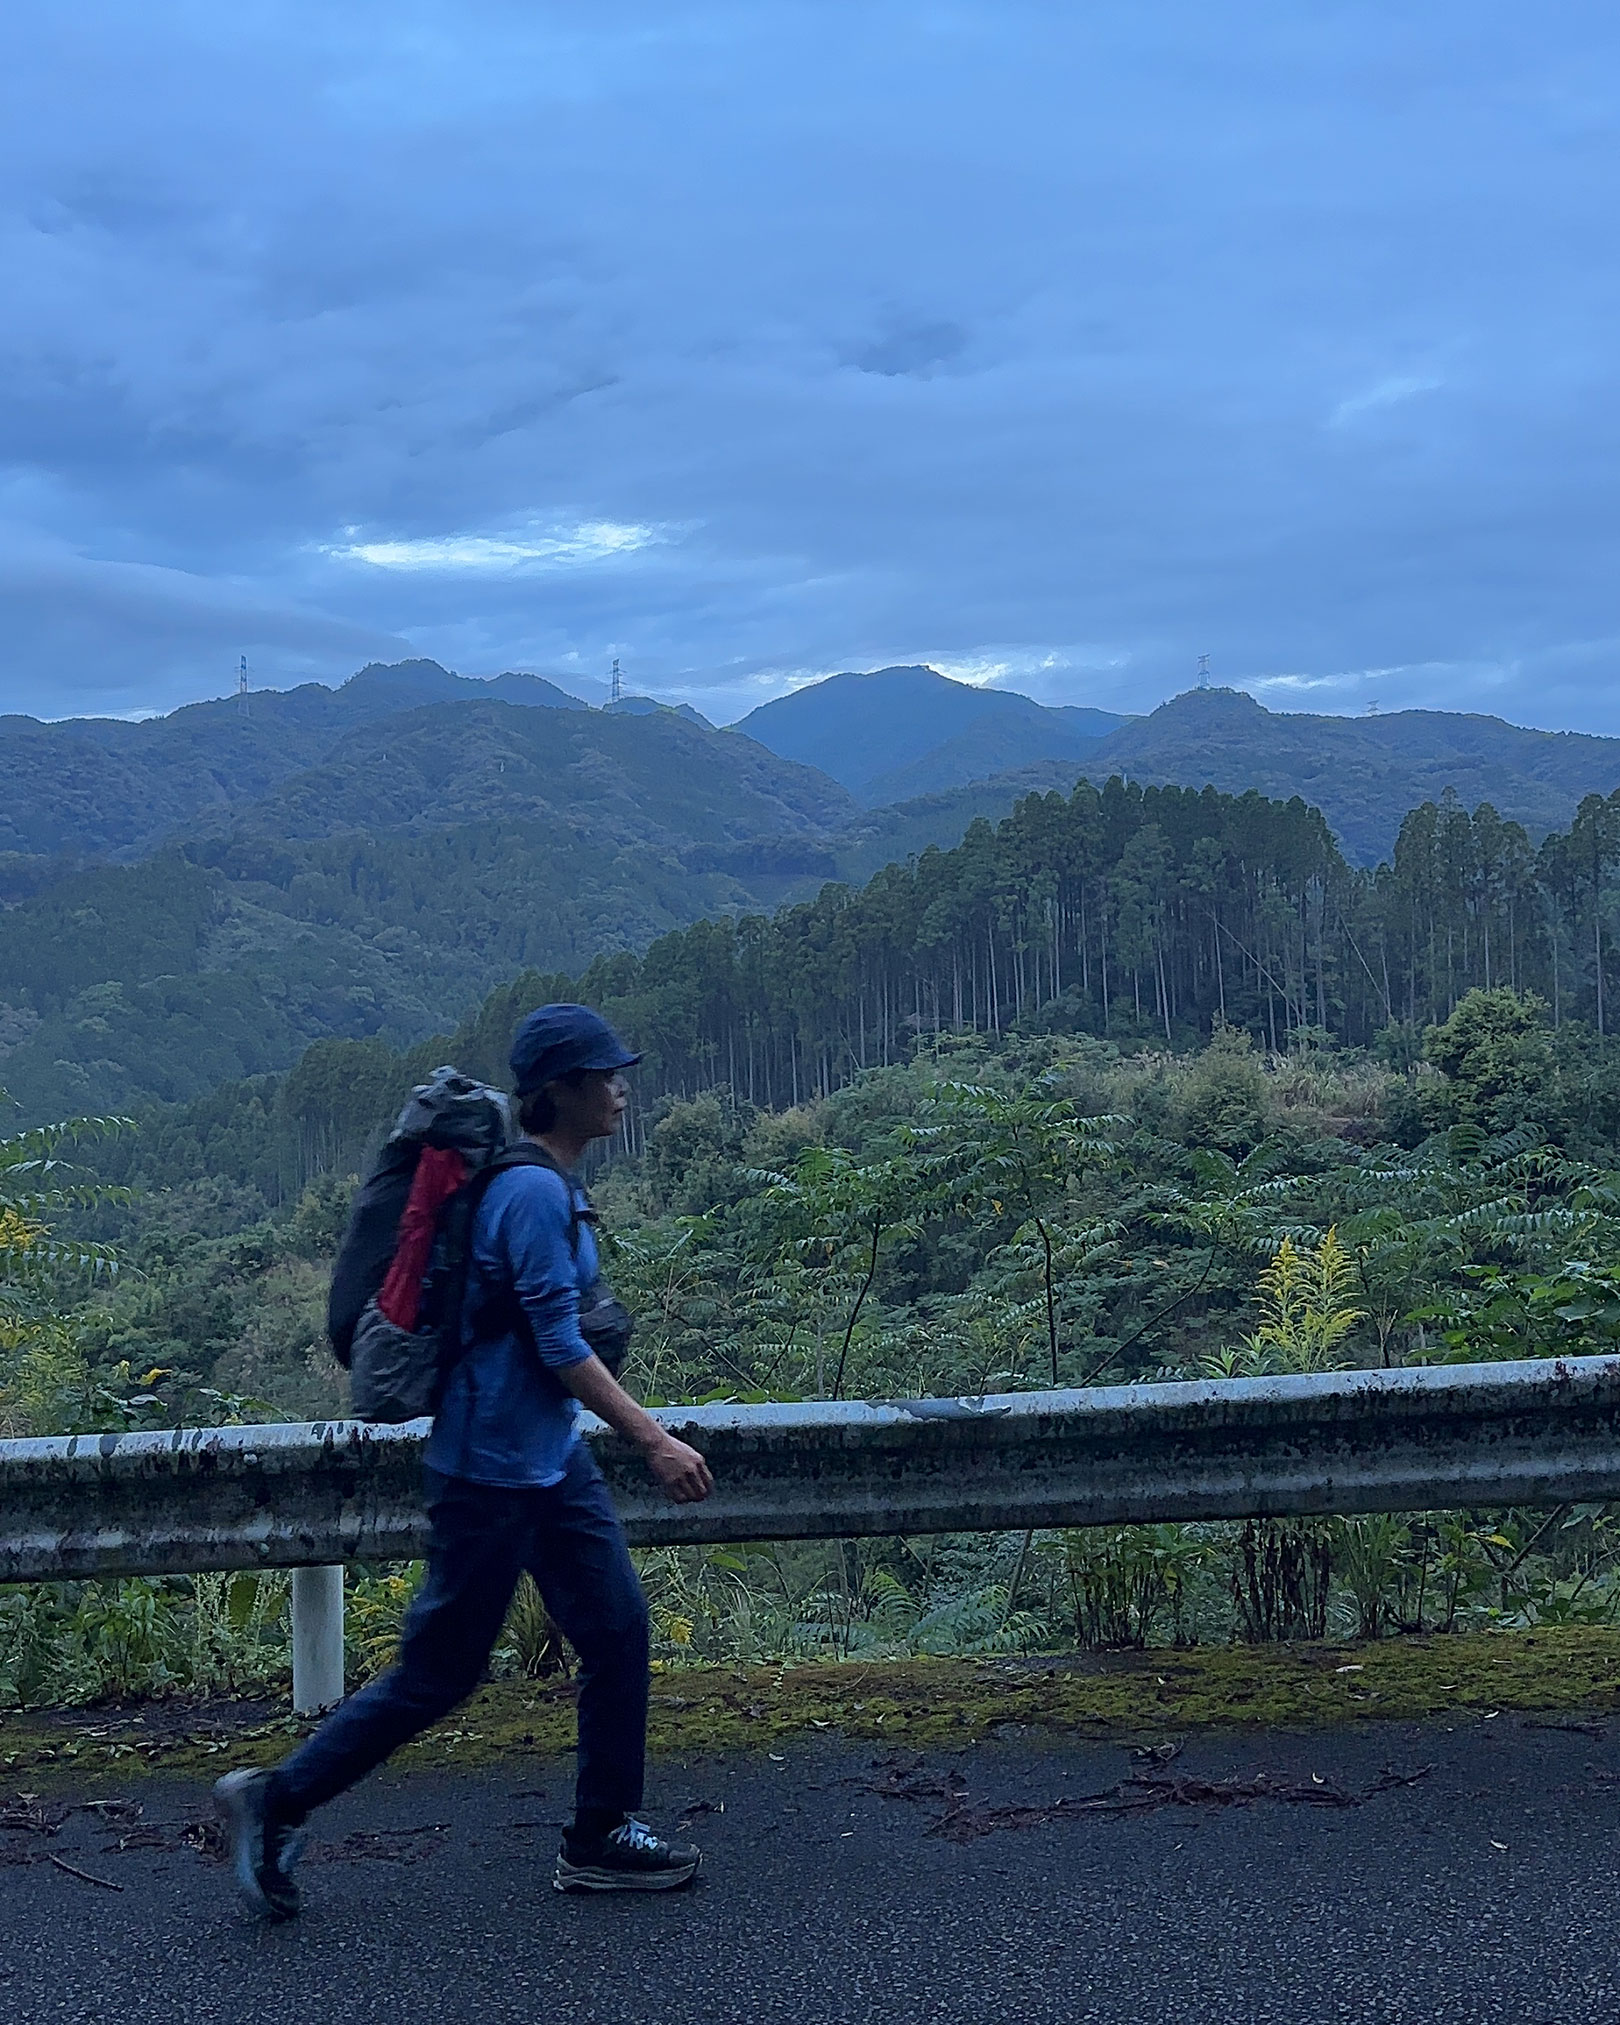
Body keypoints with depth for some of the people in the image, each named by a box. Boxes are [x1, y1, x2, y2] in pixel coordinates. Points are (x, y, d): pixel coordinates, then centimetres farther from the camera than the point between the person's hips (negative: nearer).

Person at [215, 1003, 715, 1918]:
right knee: (440, 1671, 3)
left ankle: (602, 1838, 20)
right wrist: (655, 1441, -21)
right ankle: (277, 1800, 18)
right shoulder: (533, 1193, -22)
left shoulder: (553, 1186, 8)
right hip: (491, 1470, -9)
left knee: (619, 1628, 9)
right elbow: (559, 1346, -23)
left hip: (553, 1460, 9)